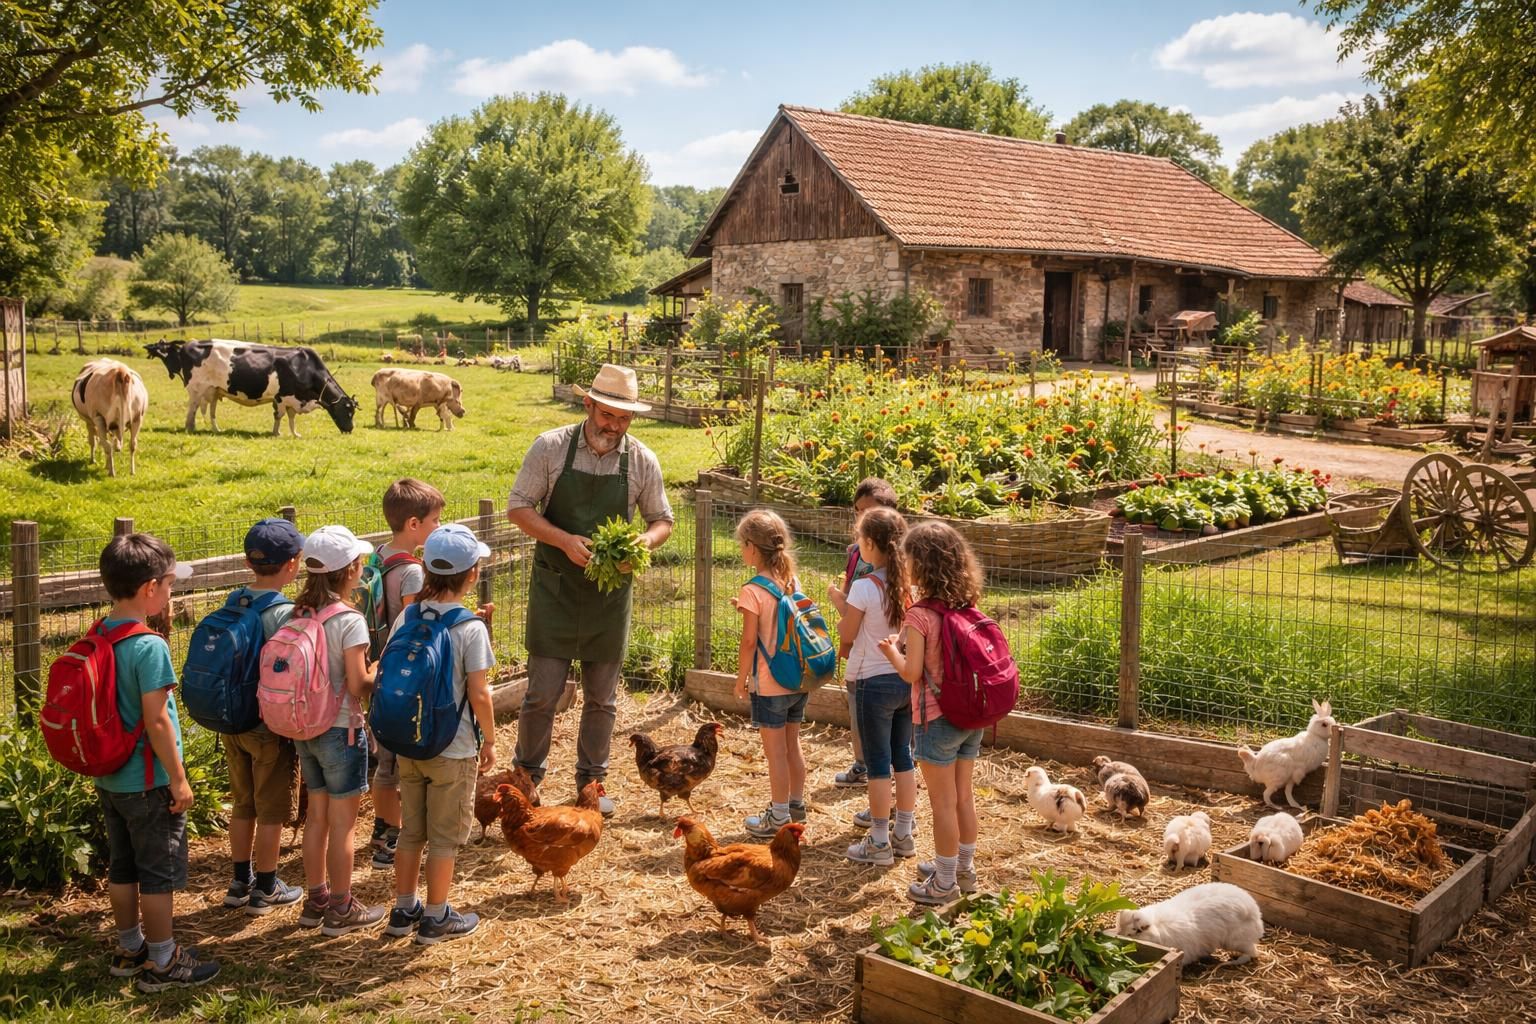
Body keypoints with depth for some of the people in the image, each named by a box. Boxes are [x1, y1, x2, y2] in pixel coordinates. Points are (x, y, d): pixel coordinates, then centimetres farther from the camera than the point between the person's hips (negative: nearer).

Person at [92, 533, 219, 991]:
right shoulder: (149, 647, -23)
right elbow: (156, 720, -23)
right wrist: (178, 779, -15)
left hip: (108, 777, 8)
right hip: (147, 782, -8)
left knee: (121, 867, 19)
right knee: (159, 872, 5)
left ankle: (130, 949, 33)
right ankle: (162, 962, 16)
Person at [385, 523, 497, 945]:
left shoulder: (407, 618, -2)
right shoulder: (471, 629, -18)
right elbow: (479, 694, -17)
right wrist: (490, 740, -3)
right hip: (453, 749, -5)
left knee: (411, 830, 19)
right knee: (445, 837, 9)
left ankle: (404, 910, 29)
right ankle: (436, 919, 19)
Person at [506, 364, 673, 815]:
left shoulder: (642, 461, -2)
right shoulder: (551, 447, -7)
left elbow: (662, 521, 7)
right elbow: (518, 507, -6)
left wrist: (642, 542, -16)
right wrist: (566, 541, -20)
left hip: (610, 592, 2)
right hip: (555, 588, -2)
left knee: (601, 697, 11)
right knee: (542, 693, 2)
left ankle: (591, 781, 28)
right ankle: (528, 775, 23)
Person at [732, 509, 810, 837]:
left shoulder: (752, 591, -17)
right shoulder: (792, 581, 3)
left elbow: (749, 641, -15)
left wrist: (741, 679, -3)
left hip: (770, 684, -7)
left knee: (775, 751, 3)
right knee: (792, 744, 18)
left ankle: (779, 817, 12)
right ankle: (796, 805, 30)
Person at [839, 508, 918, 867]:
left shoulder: (864, 587, -19)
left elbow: (846, 637, -10)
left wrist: (840, 605, 9)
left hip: (875, 681, -6)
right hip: (907, 679, 6)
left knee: (878, 763, 4)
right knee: (903, 758, 16)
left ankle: (879, 843, 12)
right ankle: (903, 835, 26)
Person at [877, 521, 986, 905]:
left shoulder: (919, 616, -20)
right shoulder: (967, 608, 1)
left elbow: (912, 672, -20)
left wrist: (891, 650, 0)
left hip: (937, 719, -7)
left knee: (943, 802, 6)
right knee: (963, 795, 19)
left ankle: (944, 881, 18)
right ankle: (964, 867, 34)